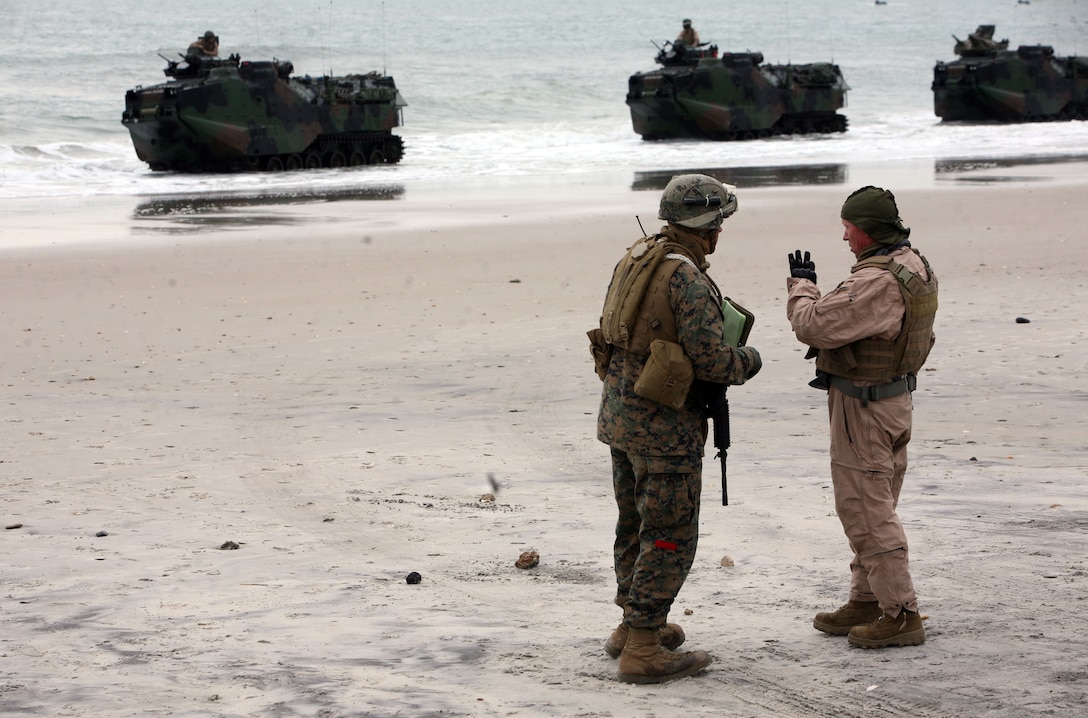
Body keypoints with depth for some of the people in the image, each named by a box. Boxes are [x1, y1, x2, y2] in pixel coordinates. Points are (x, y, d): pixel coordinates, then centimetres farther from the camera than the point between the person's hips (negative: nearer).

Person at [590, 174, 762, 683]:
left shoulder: (635, 257, 7)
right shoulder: (687, 277, -20)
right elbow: (711, 359, -22)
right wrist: (748, 361, -2)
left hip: (618, 409, 9)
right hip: (664, 423, -9)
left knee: (636, 522, 21)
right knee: (670, 535, -1)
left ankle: (632, 626, 34)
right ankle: (642, 650, 1)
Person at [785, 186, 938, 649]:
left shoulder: (877, 282, -26)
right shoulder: (916, 267, 6)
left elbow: (813, 326, -26)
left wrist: (801, 284, -9)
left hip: (864, 406, -10)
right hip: (895, 396, 10)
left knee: (866, 509, -4)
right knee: (871, 505, 18)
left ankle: (900, 614, 0)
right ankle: (867, 600, 28)